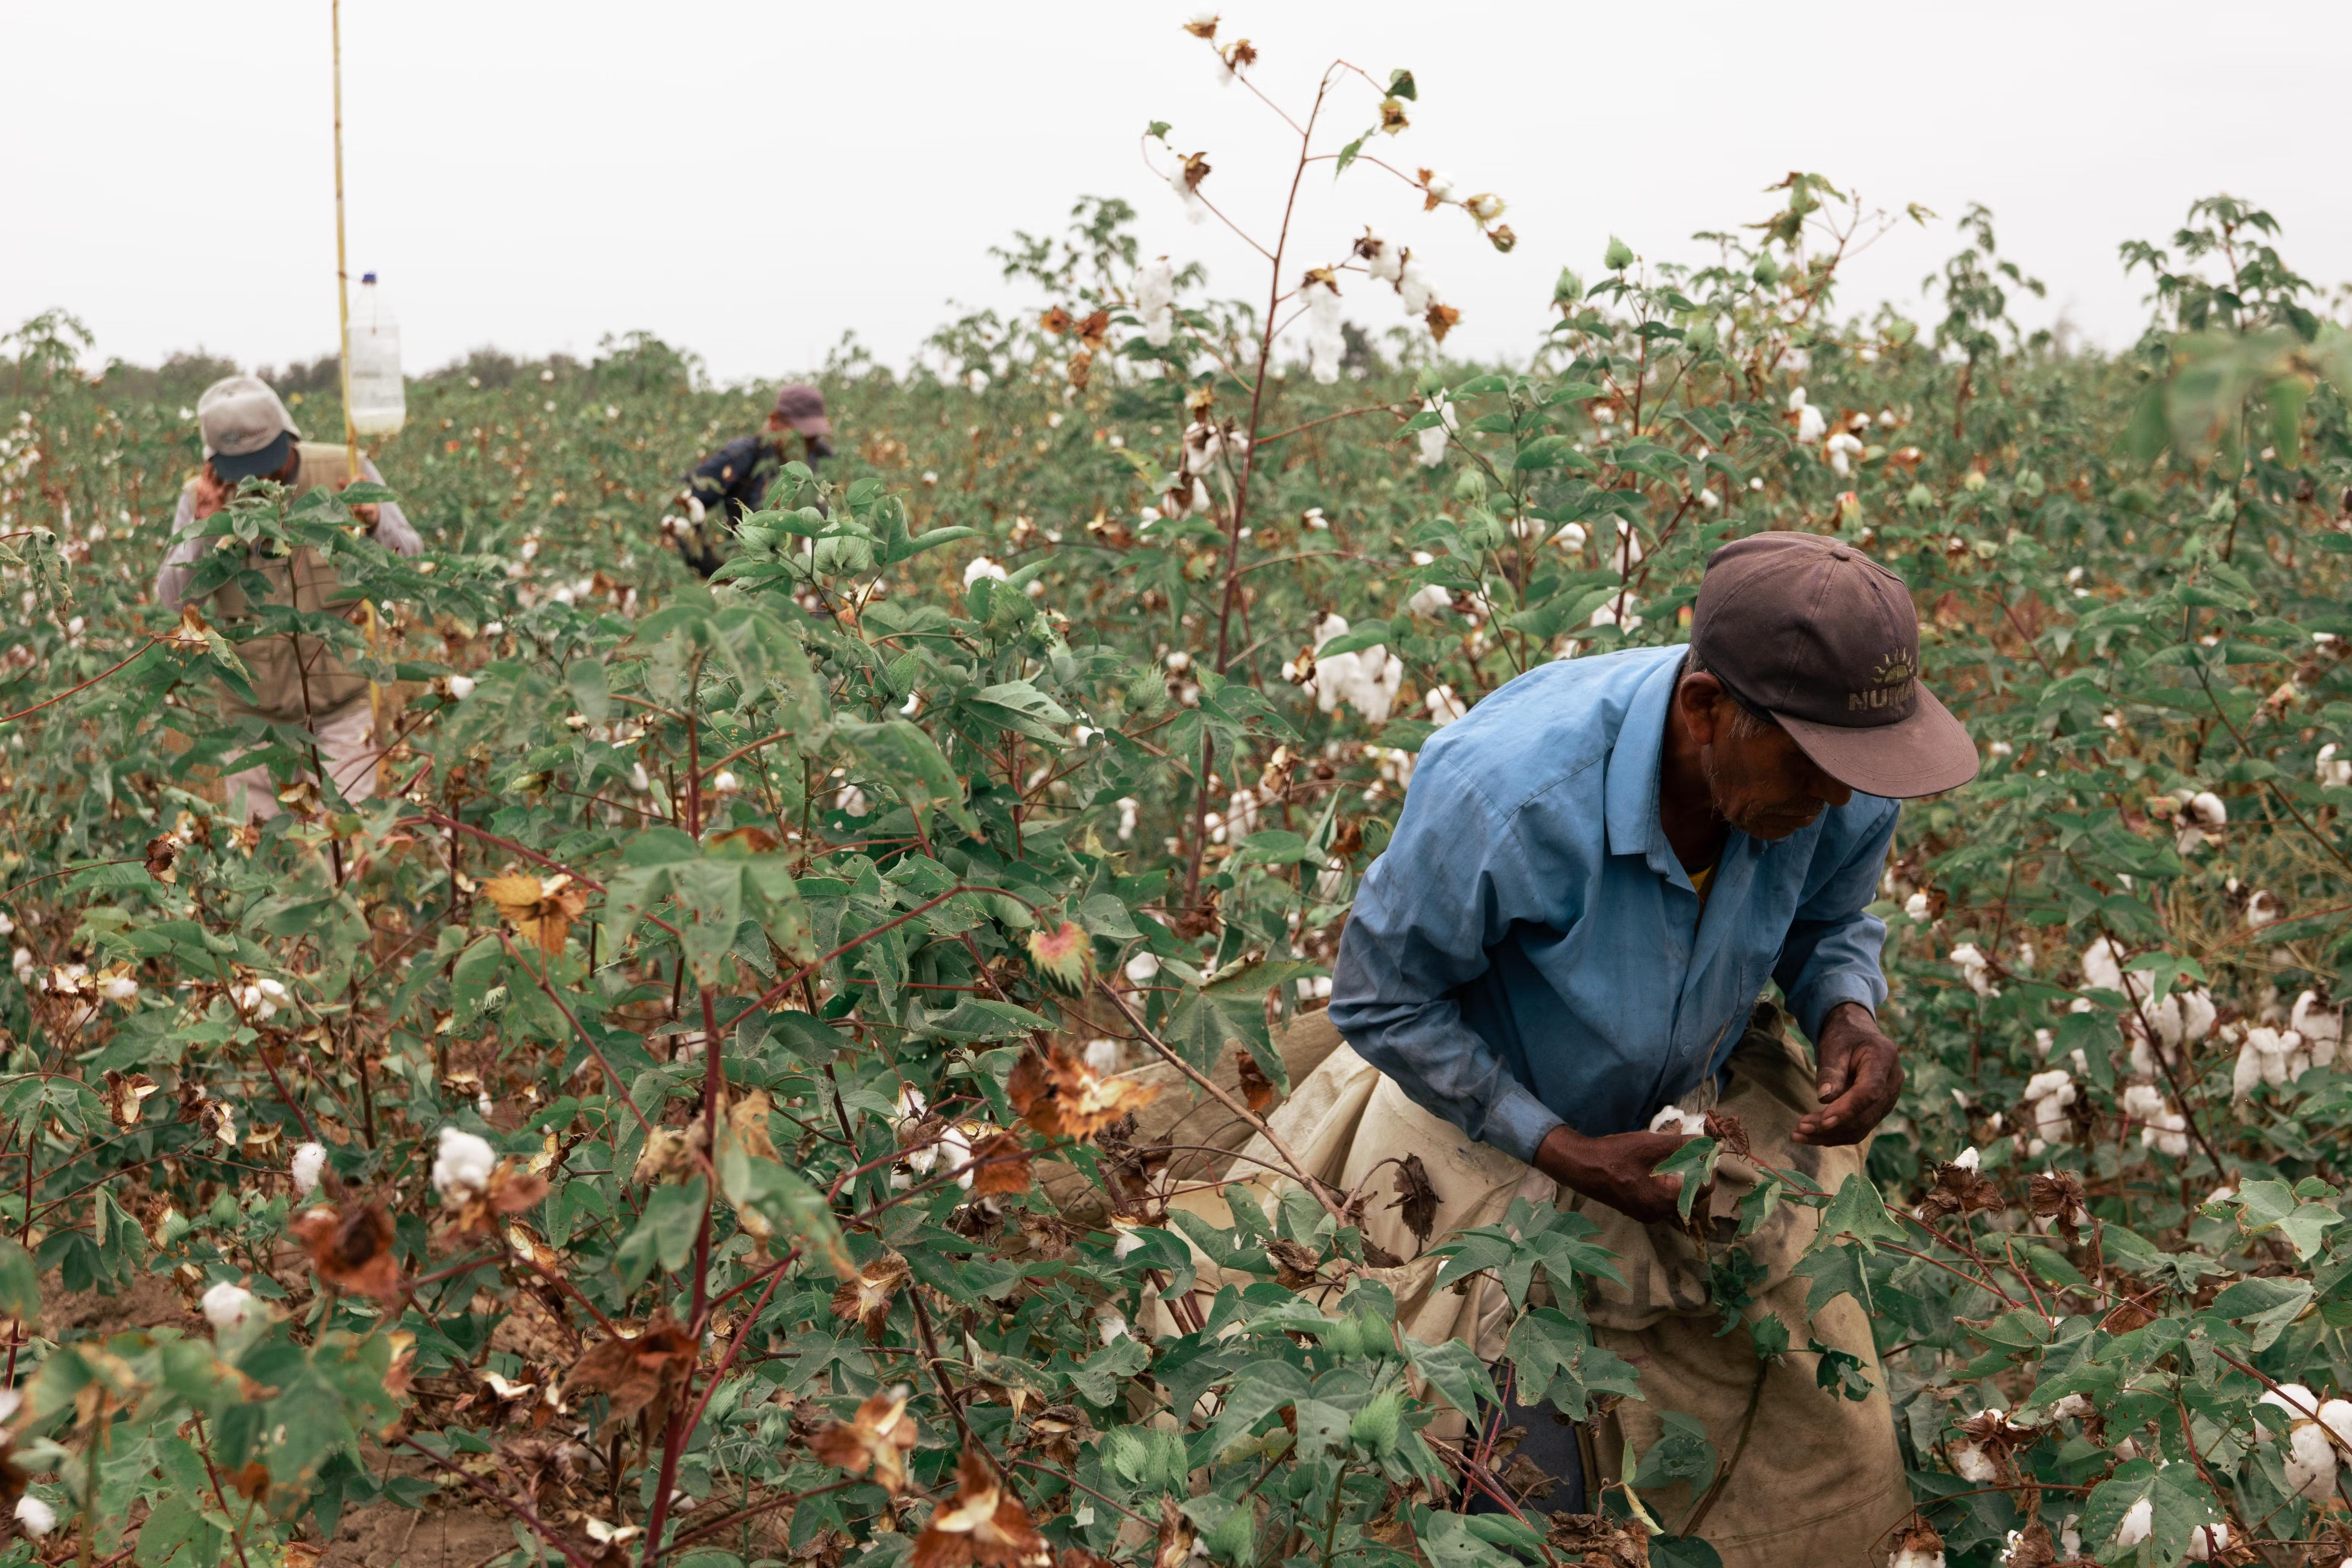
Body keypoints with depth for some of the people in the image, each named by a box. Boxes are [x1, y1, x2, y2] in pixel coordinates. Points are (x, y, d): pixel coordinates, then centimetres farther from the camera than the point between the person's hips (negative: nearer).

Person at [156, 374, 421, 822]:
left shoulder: (344, 472, -4)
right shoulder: (204, 498, -1)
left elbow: (412, 566, 1)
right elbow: (172, 598, -5)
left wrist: (377, 524, -20)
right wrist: (203, 528, -18)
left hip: (344, 704, -2)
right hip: (256, 712, 2)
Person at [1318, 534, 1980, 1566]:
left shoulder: (1840, 787, -22)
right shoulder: (1507, 792, -37)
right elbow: (1379, 1000, -22)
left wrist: (1849, 1018, -21)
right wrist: (1567, 1153, -25)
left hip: (1707, 1105, 4)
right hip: (1503, 1125, -4)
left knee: (1822, 1459, 2)